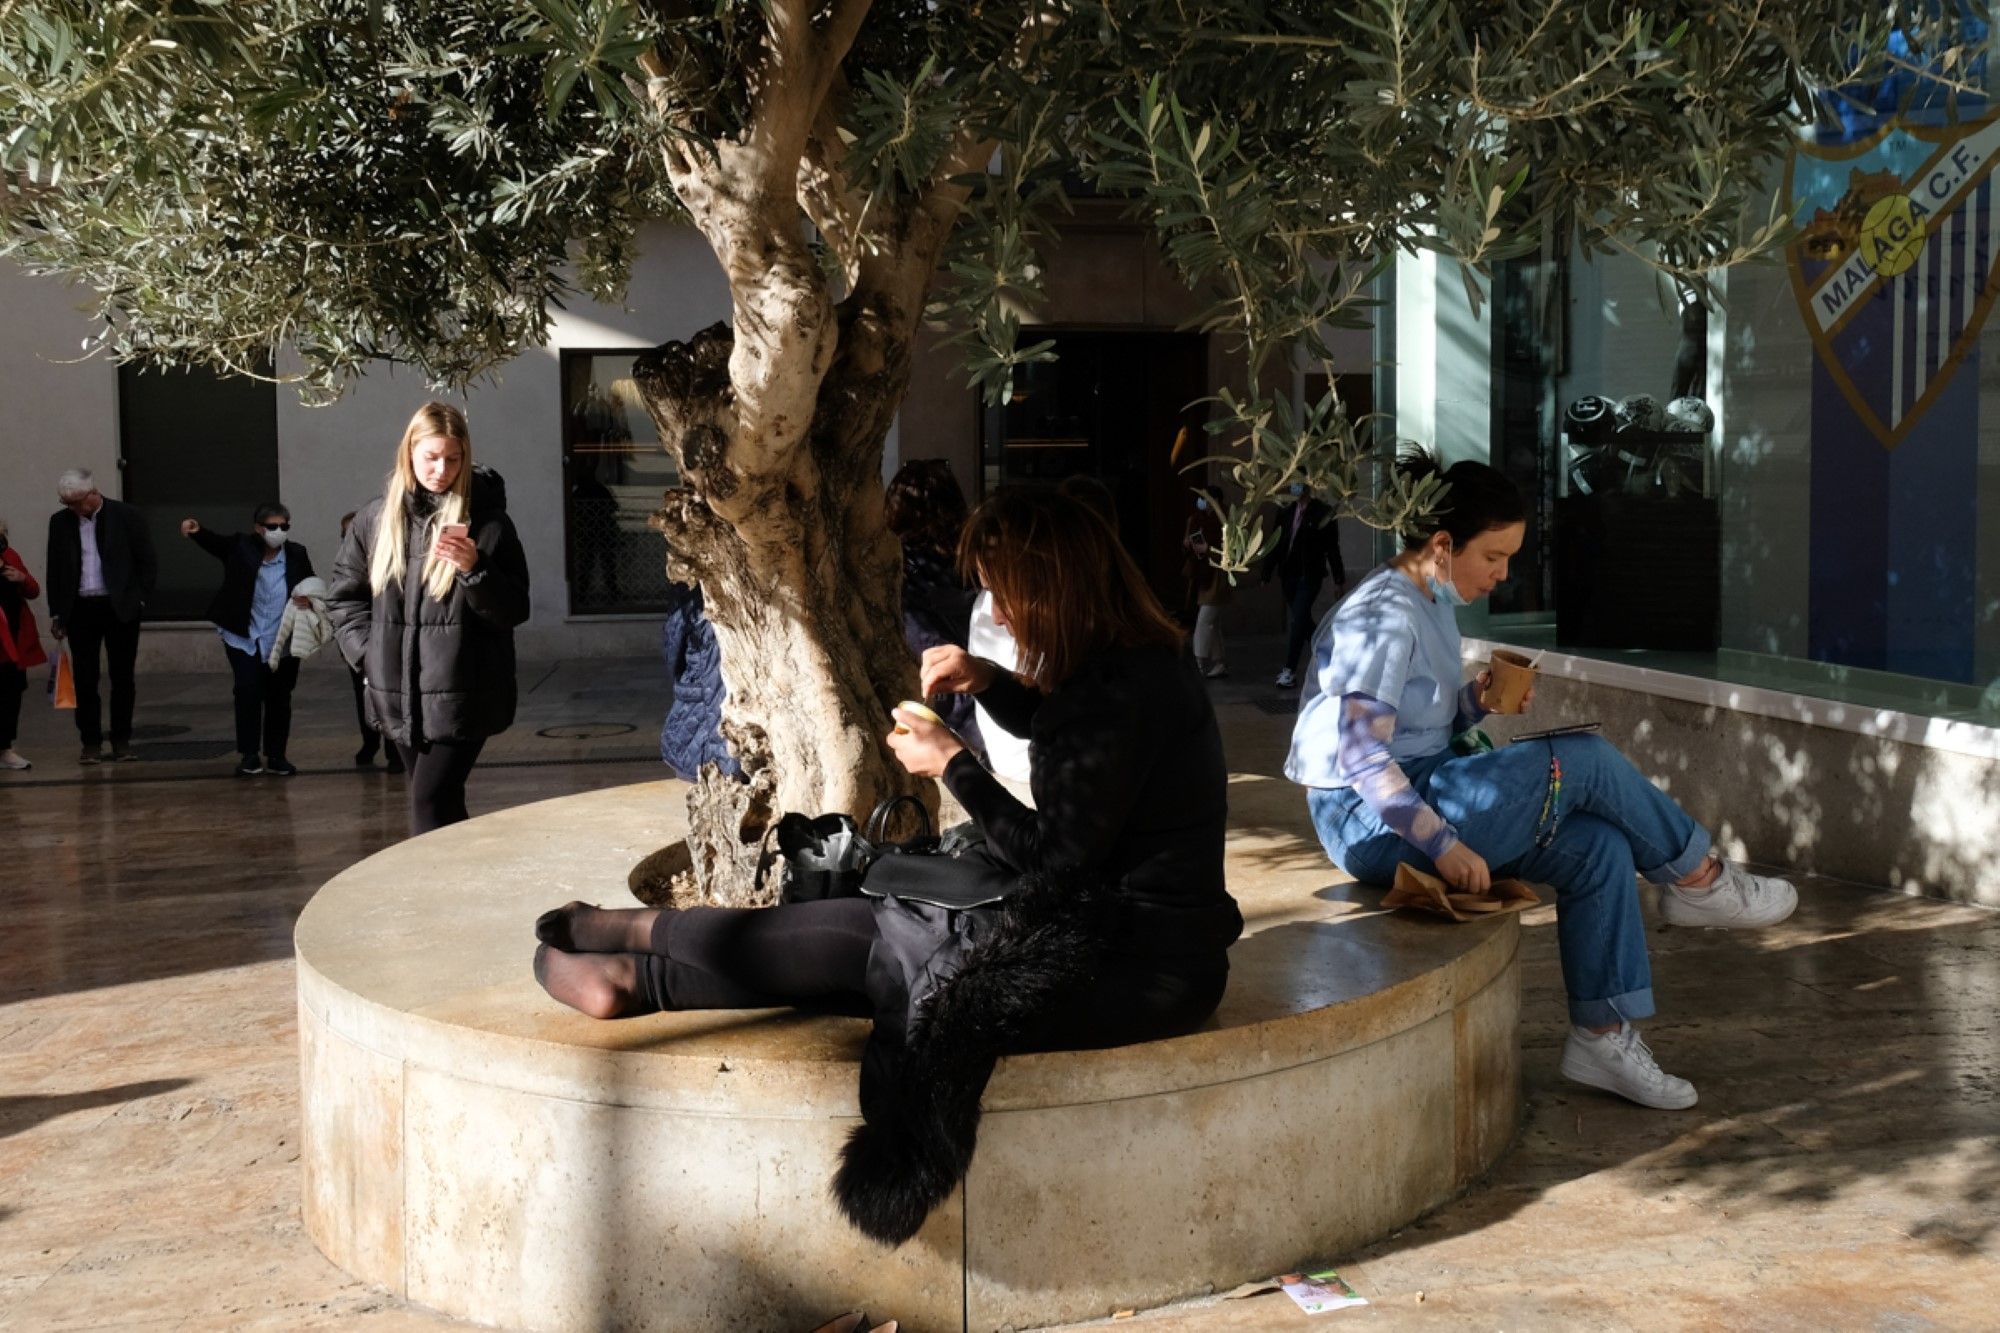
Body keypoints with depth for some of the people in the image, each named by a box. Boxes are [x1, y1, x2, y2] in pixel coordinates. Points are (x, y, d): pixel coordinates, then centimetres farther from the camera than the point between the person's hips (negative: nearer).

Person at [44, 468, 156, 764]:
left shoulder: (127, 516, -4)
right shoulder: (60, 521, 5)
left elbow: (147, 562, 1)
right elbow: (54, 569, 11)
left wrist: (139, 599, -4)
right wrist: (56, 613, 7)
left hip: (120, 608, -2)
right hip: (79, 609, 2)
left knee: (123, 677, 3)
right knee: (85, 679, 2)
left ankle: (122, 741, 12)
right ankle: (91, 742, 9)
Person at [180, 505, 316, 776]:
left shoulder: (297, 556, 1)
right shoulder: (241, 547, -2)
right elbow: (215, 541, -12)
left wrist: (309, 602, -14)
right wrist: (196, 530, -33)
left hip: (282, 641, 2)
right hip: (244, 639, -2)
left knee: (279, 697, 8)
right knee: (248, 692, -10)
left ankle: (276, 755, 19)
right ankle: (250, 755, 0)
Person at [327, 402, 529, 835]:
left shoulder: (487, 521, -5)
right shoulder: (377, 517, 6)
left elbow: (515, 610, -5)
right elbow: (343, 594, 16)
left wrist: (474, 569, -21)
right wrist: (367, 651, 3)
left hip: (462, 697, -4)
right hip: (397, 696, 4)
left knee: (430, 805, -11)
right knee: (442, 805, 15)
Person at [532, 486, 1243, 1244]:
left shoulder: (1121, 692, -23)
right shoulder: (1139, 658, 8)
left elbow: (1052, 863, -21)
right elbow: (1063, 735, 28)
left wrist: (952, 765, -10)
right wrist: (988, 684, 9)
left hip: (1137, 972, -9)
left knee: (860, 940, 1)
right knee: (866, 928, 9)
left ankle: (635, 976, 18)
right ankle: (638, 950, 19)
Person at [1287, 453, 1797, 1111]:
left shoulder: (1433, 606, 13)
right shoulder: (1385, 618, -18)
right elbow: (1359, 755, -25)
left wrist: (1477, 700, -2)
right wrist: (1443, 844, -27)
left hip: (1419, 795, 10)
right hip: (1373, 821, -10)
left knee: (1599, 847, -6)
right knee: (1584, 761, -15)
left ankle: (1603, 1034, -1)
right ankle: (1699, 878, 7)